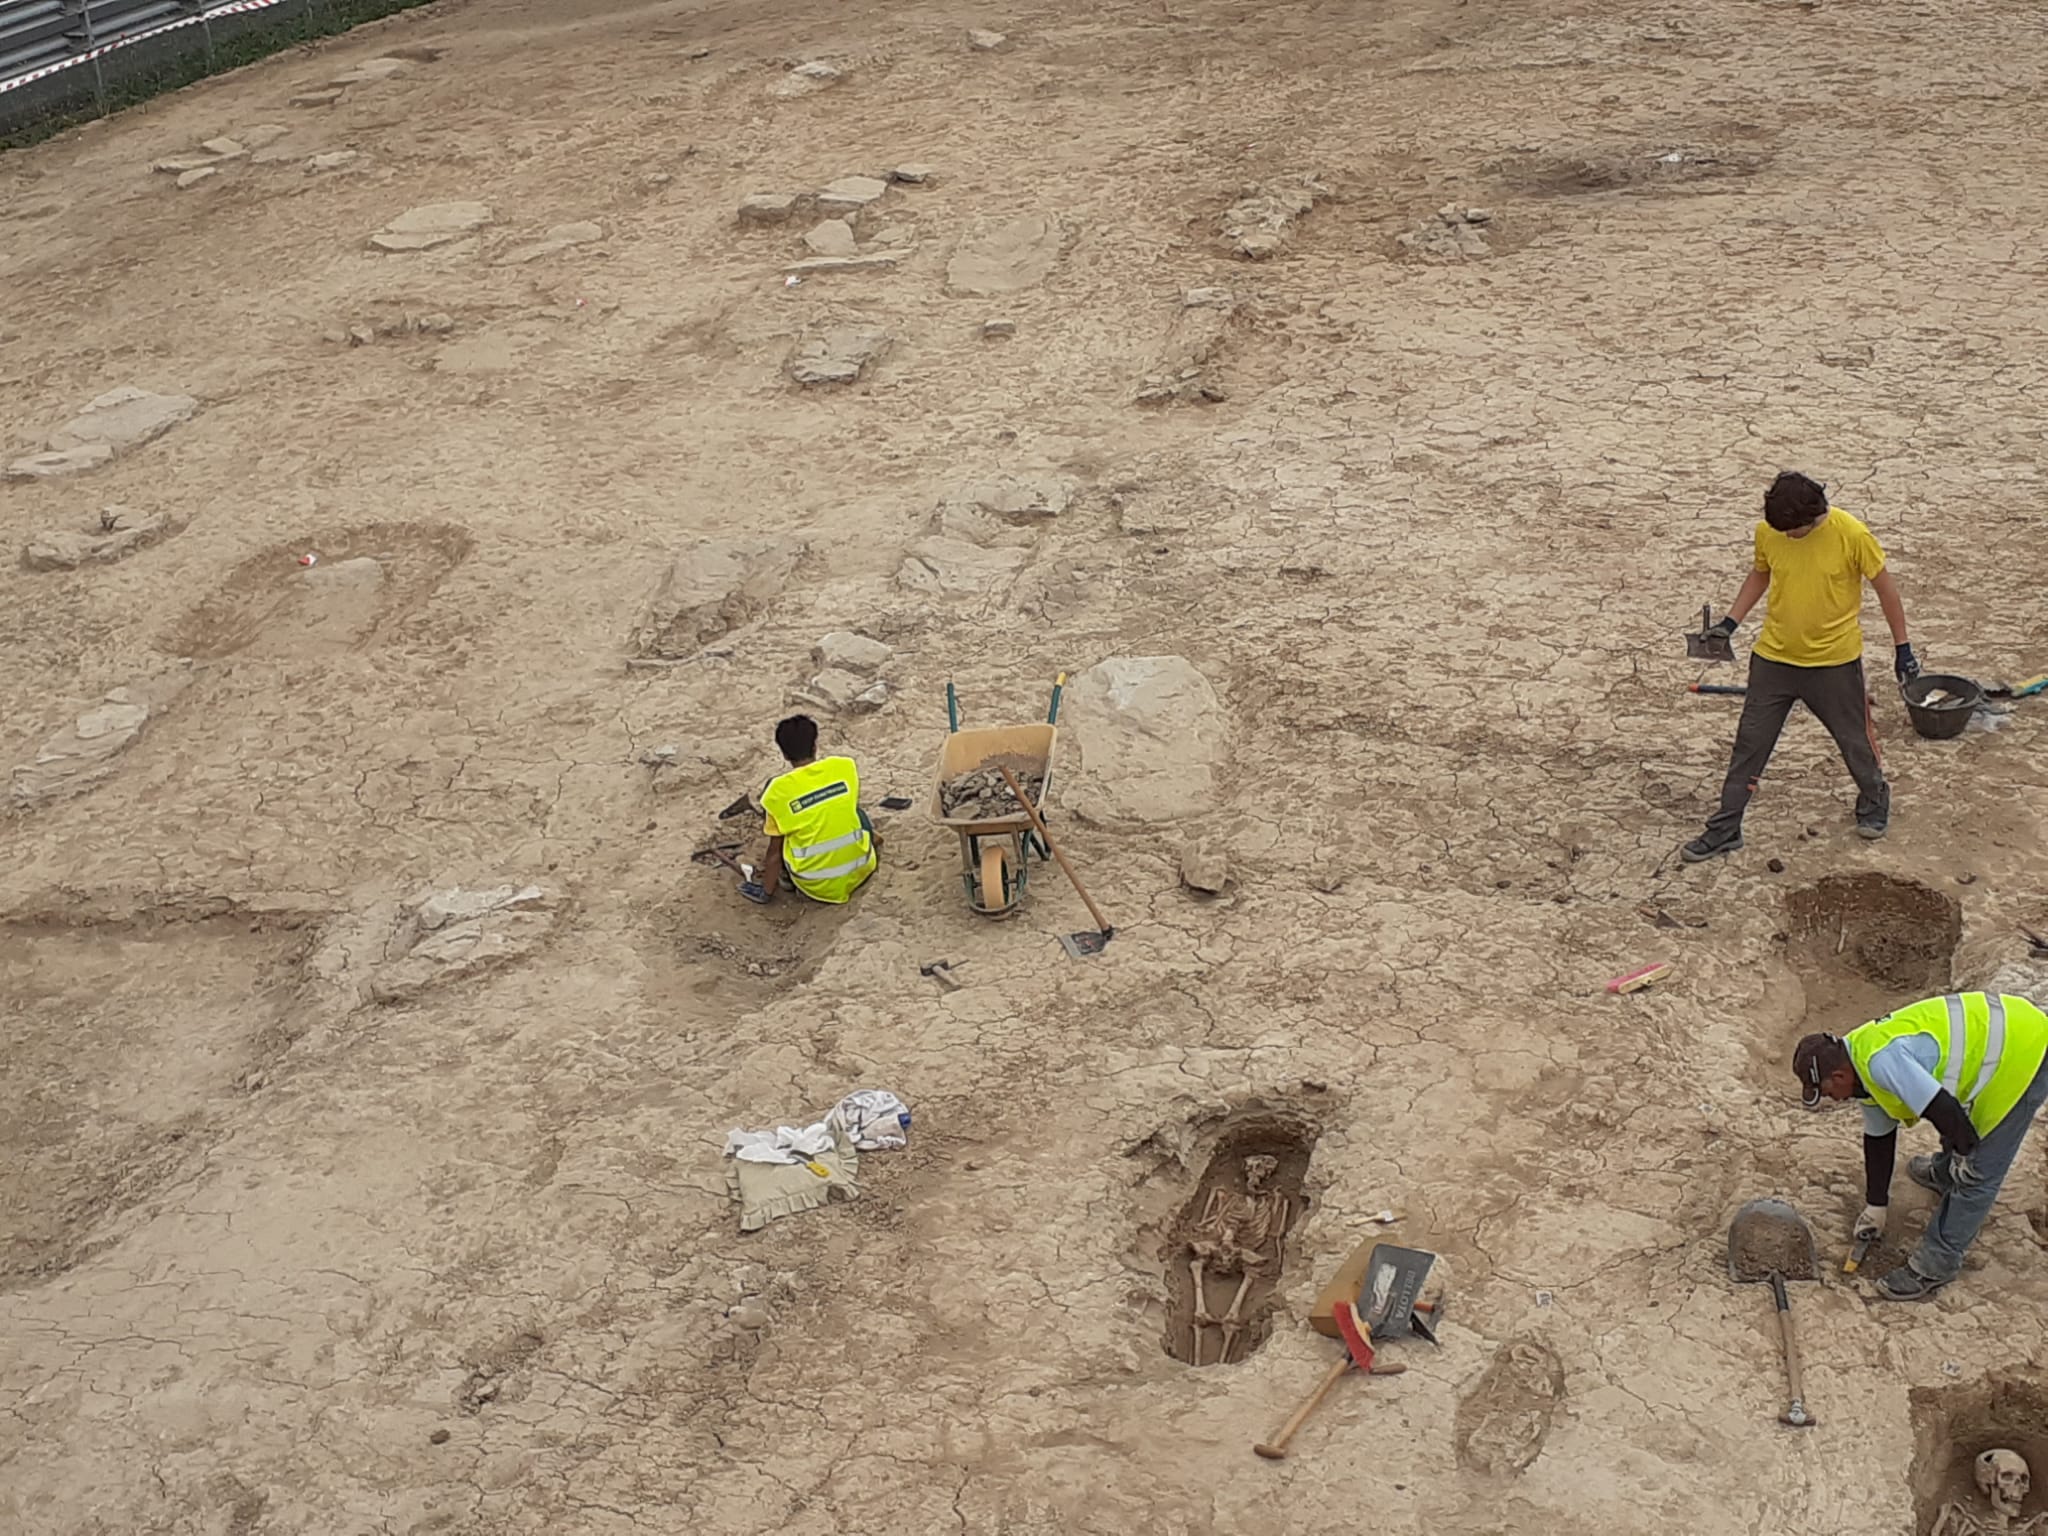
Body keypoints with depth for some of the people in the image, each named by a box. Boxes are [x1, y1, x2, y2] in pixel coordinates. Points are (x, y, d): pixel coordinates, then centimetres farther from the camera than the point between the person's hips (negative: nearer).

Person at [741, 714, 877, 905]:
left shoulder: (779, 791, -11)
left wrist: (767, 891, 11)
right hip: (859, 869, 3)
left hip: (817, 886, -3)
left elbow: (775, 849, -2)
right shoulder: (846, 766, -5)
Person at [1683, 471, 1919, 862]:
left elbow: (1885, 588, -7)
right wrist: (1730, 621, 2)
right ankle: (1725, 827, 13)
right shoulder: (1767, 532, -9)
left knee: (1854, 737, 15)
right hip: (1773, 657, 3)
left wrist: (1902, 647, -3)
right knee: (1749, 742, 4)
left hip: (1835, 660, -3)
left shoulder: (1851, 535, -19)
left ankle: (1873, 801, 43)